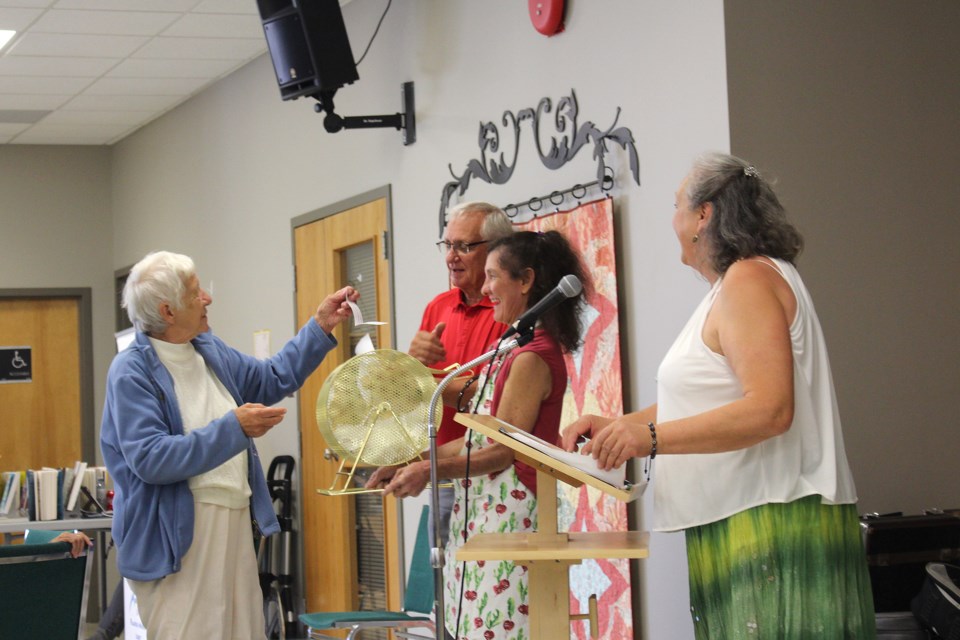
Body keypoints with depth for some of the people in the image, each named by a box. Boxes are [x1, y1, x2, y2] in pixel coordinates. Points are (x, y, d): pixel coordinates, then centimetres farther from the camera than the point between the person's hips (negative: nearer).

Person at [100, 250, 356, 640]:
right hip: (177, 539, -8)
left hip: (235, 525, 8)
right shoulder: (131, 371, -13)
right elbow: (150, 459, -21)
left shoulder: (209, 351, 12)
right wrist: (234, 428, -22)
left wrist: (321, 328, 18)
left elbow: (273, 380, 26)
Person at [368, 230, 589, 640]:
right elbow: (478, 440, 16)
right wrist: (409, 463, 10)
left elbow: (502, 452, -17)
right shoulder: (517, 349, 18)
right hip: (483, 514, 10)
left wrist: (429, 470, -13)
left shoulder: (534, 356, -14)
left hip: (509, 516, -10)